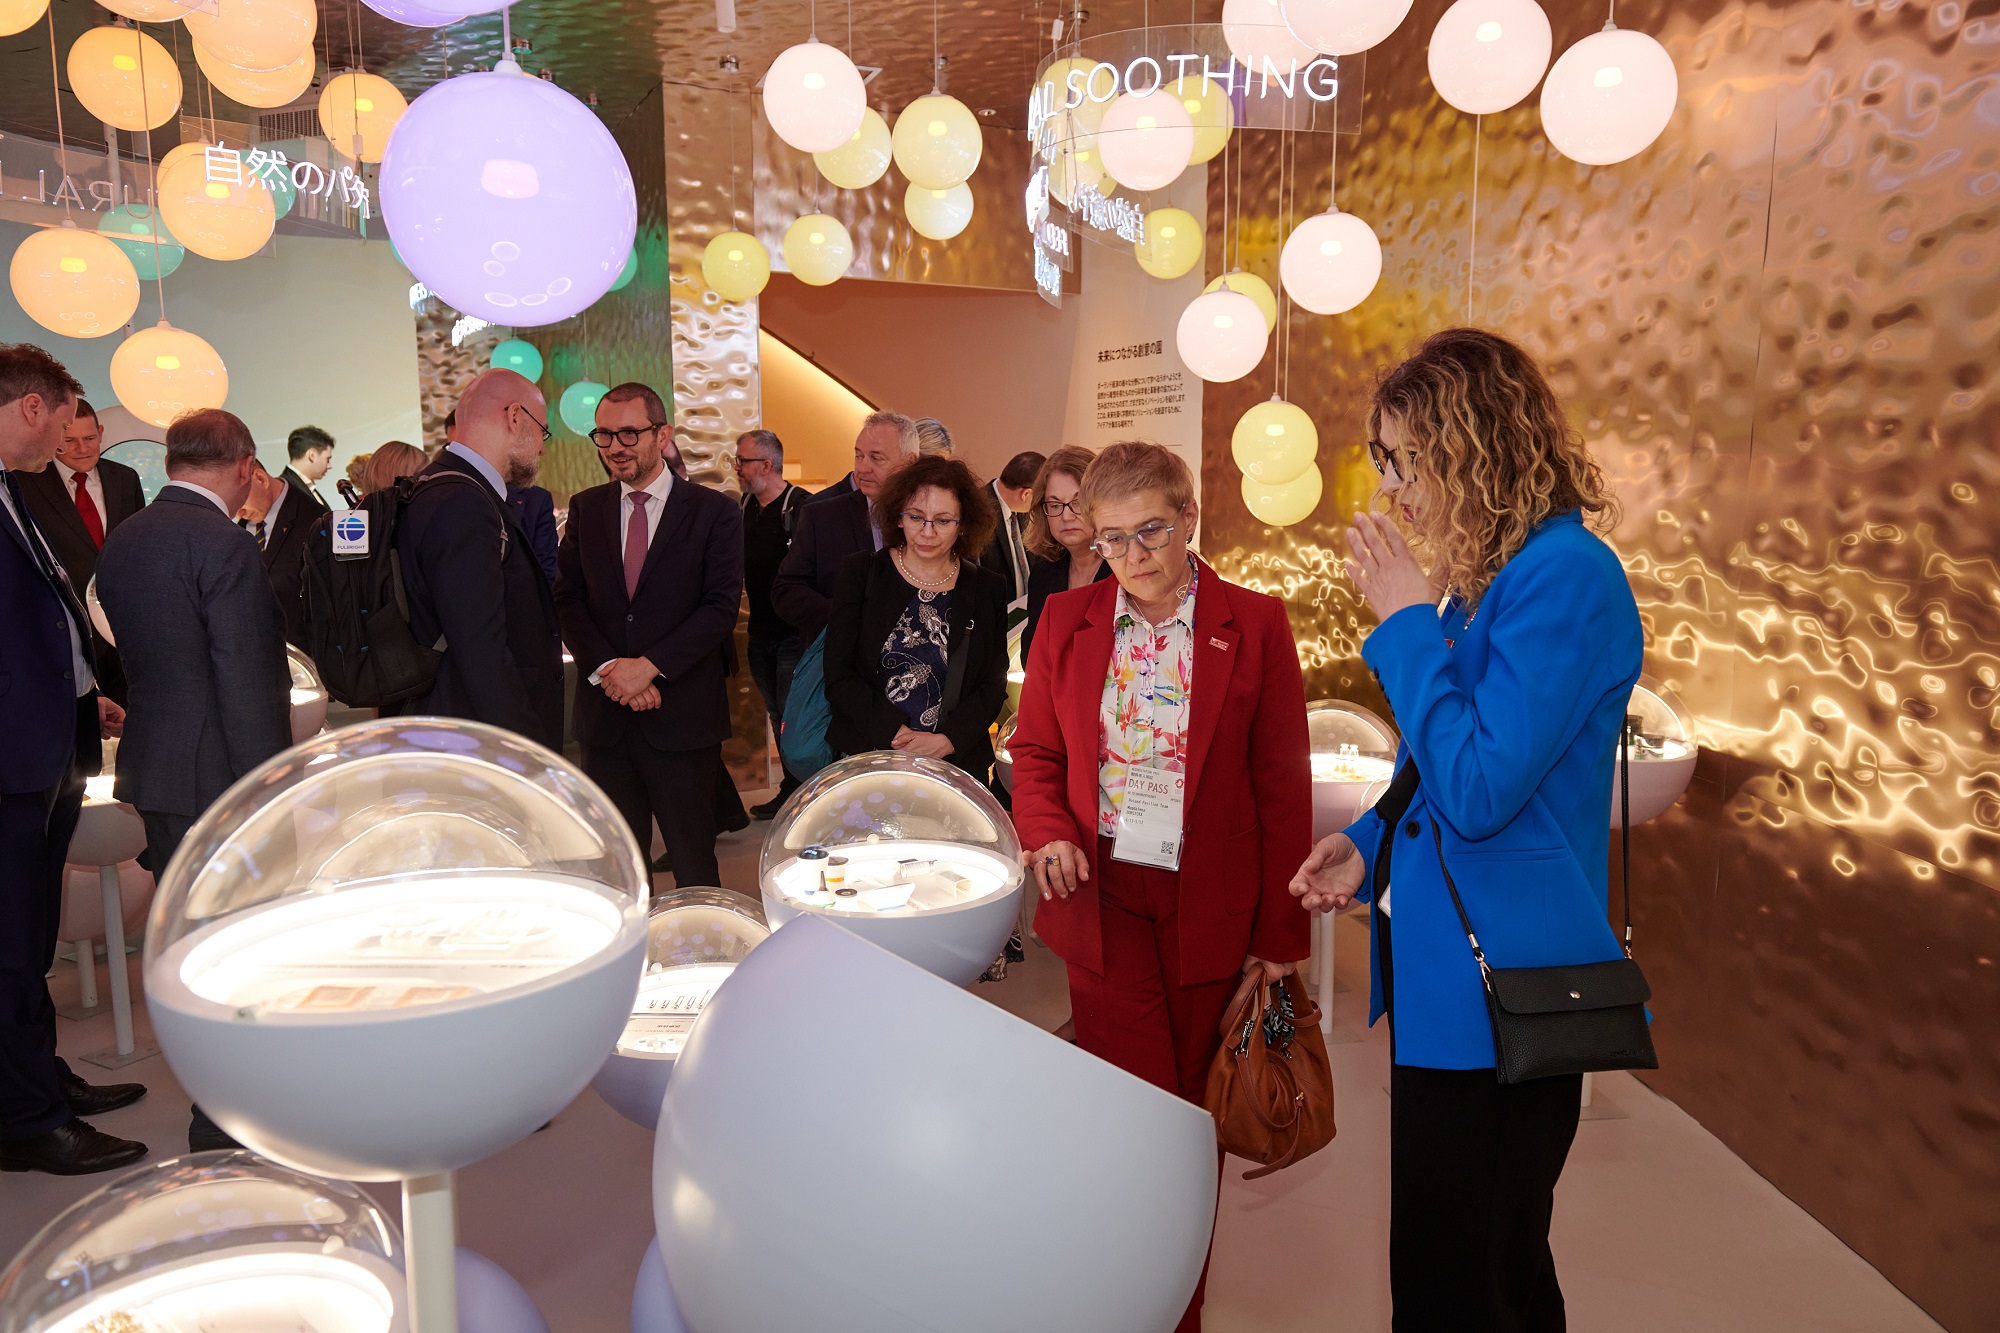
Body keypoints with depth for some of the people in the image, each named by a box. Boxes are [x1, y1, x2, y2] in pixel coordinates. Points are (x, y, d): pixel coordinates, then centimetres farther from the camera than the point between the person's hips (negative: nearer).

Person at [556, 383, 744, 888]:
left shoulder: (714, 512, -1)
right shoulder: (585, 509, 11)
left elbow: (721, 607, -8)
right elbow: (567, 599, 6)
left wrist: (648, 666, -16)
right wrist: (609, 668, -10)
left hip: (682, 714, -3)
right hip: (605, 716, 4)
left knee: (694, 865, 5)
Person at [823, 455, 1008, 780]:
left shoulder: (987, 590, 4)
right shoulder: (861, 573, 0)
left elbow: (993, 687, 2)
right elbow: (839, 677, -5)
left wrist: (946, 740, -15)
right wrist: (897, 735, -16)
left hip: (957, 763, 1)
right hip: (864, 760, -1)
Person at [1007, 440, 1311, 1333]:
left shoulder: (1255, 625, -3)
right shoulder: (1065, 621, 5)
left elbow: (1282, 786, -2)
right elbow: (1035, 753, 12)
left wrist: (1280, 932, -3)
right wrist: (1047, 832, -9)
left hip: (1212, 913, 0)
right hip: (1104, 901, 1)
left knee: (1193, 1109, 12)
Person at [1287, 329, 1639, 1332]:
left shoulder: (1566, 577, -19)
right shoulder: (1482, 577, 11)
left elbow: (1478, 788, -24)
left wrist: (1407, 620, -18)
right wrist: (1371, 843, 4)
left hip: (1499, 990, -9)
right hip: (1444, 975, 9)